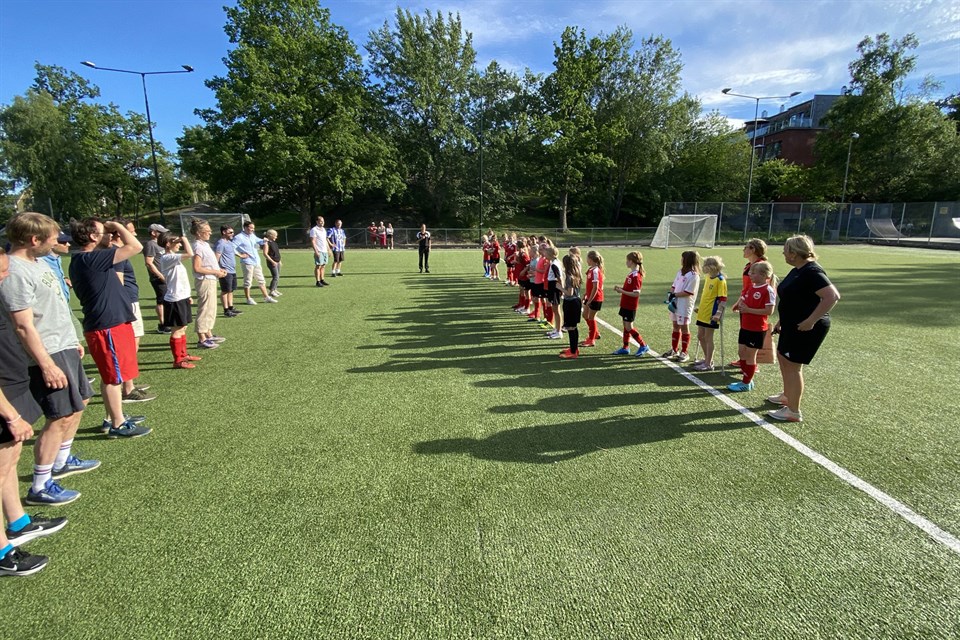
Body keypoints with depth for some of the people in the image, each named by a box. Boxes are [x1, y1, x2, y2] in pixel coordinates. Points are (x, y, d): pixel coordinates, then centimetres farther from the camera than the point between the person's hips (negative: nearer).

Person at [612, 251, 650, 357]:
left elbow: (636, 294, -24)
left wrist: (622, 291, -21)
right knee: (625, 326, 14)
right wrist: (621, 288, 2)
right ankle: (625, 348, 23)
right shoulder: (631, 274, 8)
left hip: (630, 306, -9)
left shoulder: (636, 276, -21)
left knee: (629, 327, -2)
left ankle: (643, 346, 11)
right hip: (625, 304, 9)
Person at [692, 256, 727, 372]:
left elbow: (723, 299, -19)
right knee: (700, 336, 15)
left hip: (711, 314, -8)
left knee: (708, 338, -1)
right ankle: (707, 359, 30)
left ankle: (708, 364, 9)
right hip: (703, 312, 8)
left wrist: (718, 313, -25)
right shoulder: (708, 277, 9)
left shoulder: (720, 280, -16)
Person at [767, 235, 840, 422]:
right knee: (782, 358, 21)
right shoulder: (797, 270, 10)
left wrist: (811, 320, -30)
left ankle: (794, 412, 7)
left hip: (806, 328, -10)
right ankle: (787, 396, 38)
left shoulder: (812, 272, -22)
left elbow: (833, 296, -31)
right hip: (792, 325, 10)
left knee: (792, 365, -3)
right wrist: (782, 320, 22)